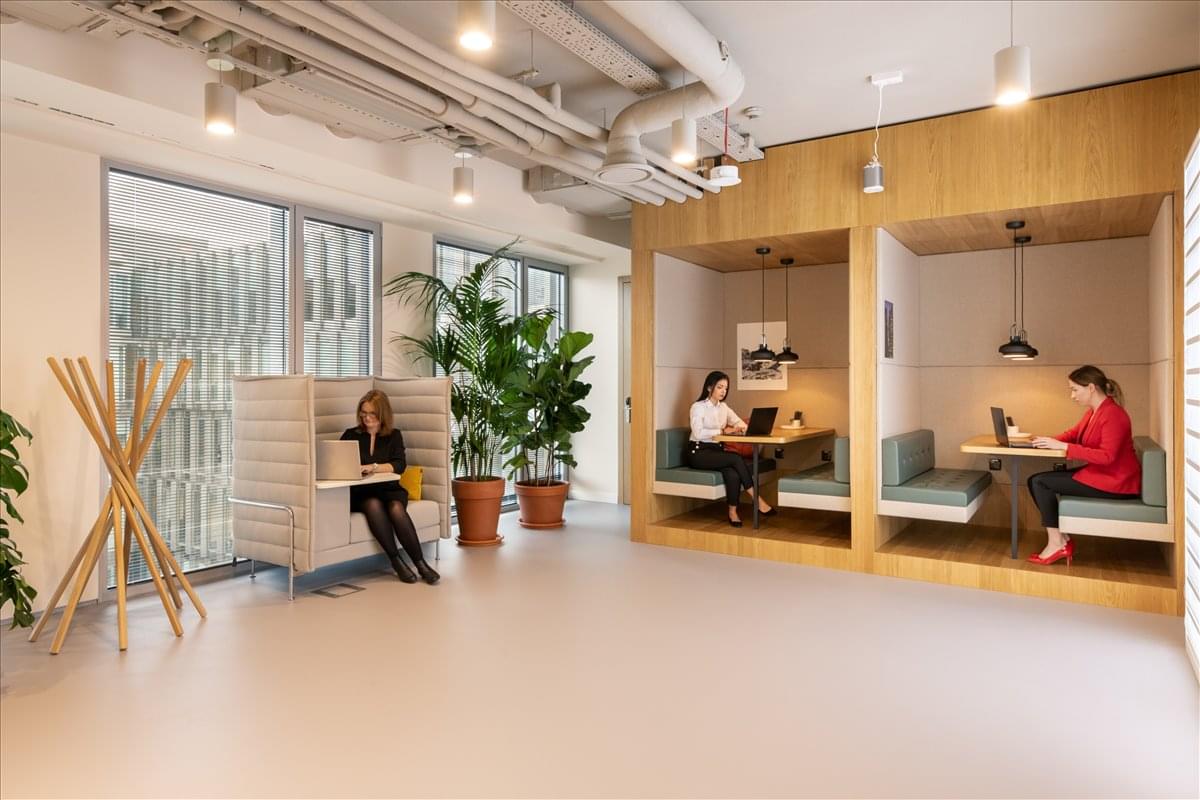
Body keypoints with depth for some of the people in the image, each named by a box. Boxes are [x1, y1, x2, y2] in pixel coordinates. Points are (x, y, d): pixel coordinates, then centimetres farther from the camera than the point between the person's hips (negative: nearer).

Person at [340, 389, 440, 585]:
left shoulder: (394, 435, 12)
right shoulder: (350, 435, 14)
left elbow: (399, 465, -3)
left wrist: (374, 467, -20)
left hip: (389, 489, 0)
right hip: (361, 492, 0)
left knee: (396, 509, -33)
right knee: (374, 505, -35)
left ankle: (420, 563, -28)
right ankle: (396, 561, -27)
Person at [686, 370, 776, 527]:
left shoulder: (723, 407, 14)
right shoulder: (698, 407, -7)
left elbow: (742, 424, 9)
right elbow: (698, 433, -20)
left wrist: (740, 428, -15)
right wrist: (723, 431, -19)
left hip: (717, 451, 6)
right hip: (698, 453, -6)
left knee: (733, 474, -29)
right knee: (737, 459, -28)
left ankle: (733, 512, -17)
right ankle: (757, 500, -20)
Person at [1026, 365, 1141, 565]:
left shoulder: (1113, 415, -20)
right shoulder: (1093, 412, 8)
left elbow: (1106, 456, -27)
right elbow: (1074, 433, 19)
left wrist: (1063, 447, -27)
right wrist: (1050, 441, -1)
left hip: (1114, 482, -10)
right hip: (1099, 473, 10)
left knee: (1040, 482, -14)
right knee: (1035, 480, 2)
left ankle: (1057, 544, -6)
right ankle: (1062, 539, 2)